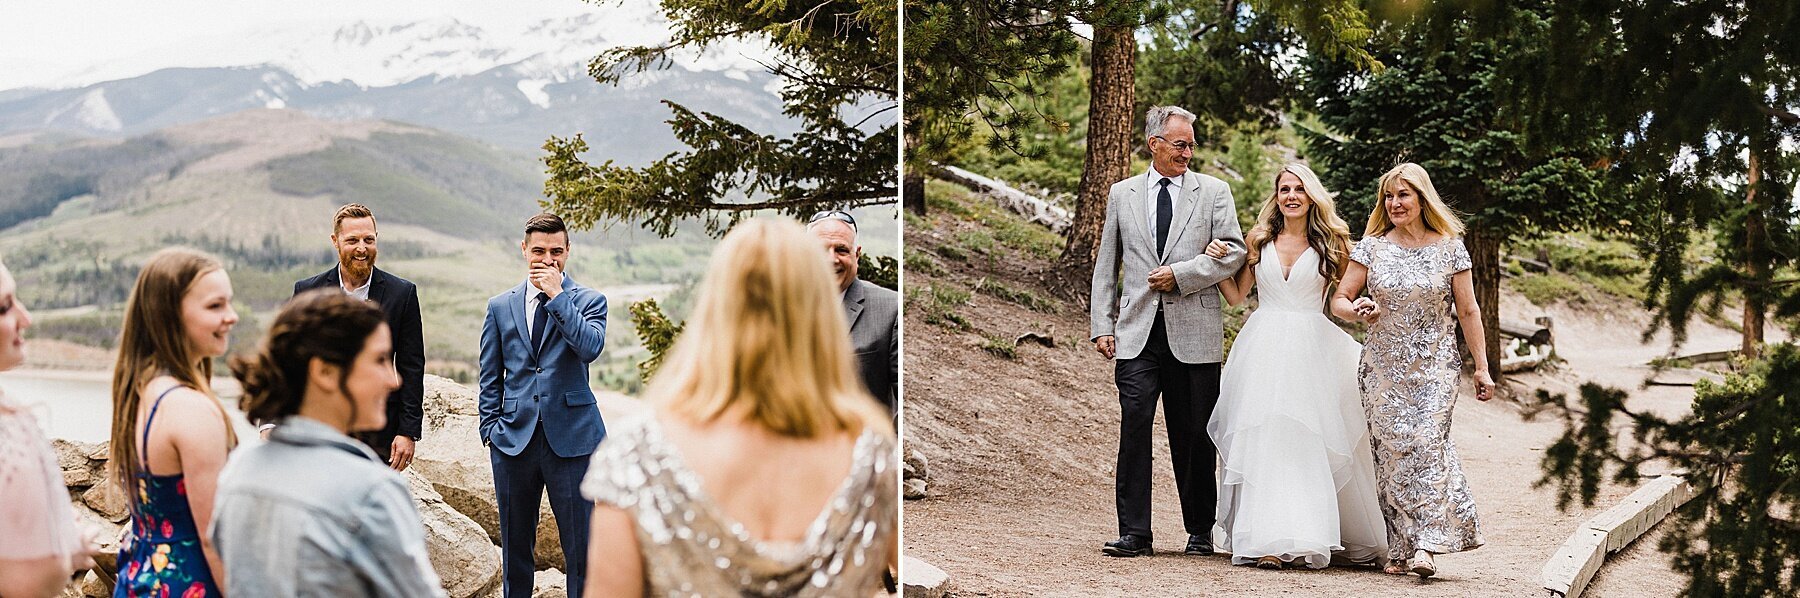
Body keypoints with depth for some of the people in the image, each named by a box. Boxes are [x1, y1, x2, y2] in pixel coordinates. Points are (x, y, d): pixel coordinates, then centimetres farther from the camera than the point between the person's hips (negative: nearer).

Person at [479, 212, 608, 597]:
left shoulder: (589, 301, 3)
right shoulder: (500, 306, 11)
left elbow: (591, 347, -17)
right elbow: (490, 377, 13)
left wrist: (557, 295, -15)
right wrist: (491, 429, 4)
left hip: (571, 436, -3)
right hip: (514, 437, 3)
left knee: (581, 544, -2)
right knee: (514, 545, 12)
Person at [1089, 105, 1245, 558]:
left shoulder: (1213, 191, 8)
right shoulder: (1122, 194, 13)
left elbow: (1234, 251, 0)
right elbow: (1106, 264, 14)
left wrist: (1180, 274, -11)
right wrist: (1101, 325, 6)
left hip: (1194, 333, -1)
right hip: (1137, 332, 1)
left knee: (1193, 436, 4)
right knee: (1134, 427, -8)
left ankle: (1200, 532, 17)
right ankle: (1134, 533, -4)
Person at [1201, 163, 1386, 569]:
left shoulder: (1330, 243, 6)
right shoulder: (1258, 240, 10)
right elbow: (1236, 295, 14)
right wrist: (1216, 261, 2)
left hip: (1311, 350, -1)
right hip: (1264, 350, 1)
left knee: (1310, 443, -6)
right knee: (1264, 441, -5)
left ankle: (1310, 536, -2)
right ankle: (1269, 541, -6)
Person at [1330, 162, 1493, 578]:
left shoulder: (1449, 248, 2)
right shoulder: (1371, 247, 4)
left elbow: (1468, 311, 5)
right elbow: (1338, 301, 6)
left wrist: (1482, 367, 3)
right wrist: (1357, 310, -17)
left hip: (1436, 368, -2)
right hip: (1384, 369, 2)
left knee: (1427, 442, -15)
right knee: (1392, 450, -2)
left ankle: (1424, 545, -18)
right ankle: (1400, 548, 3)